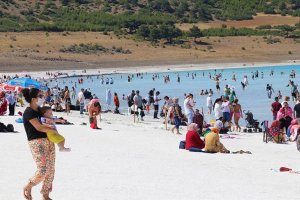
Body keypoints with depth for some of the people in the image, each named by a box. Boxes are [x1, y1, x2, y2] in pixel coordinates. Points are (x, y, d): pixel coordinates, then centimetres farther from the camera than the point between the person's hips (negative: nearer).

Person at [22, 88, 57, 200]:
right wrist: (54, 130, -9)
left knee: (51, 169, 5)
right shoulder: (29, 112, -12)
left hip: (48, 140, 9)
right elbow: (39, 127, -20)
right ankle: (27, 188, 10)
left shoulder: (39, 110, 14)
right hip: (37, 142, -9)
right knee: (43, 170, -14)